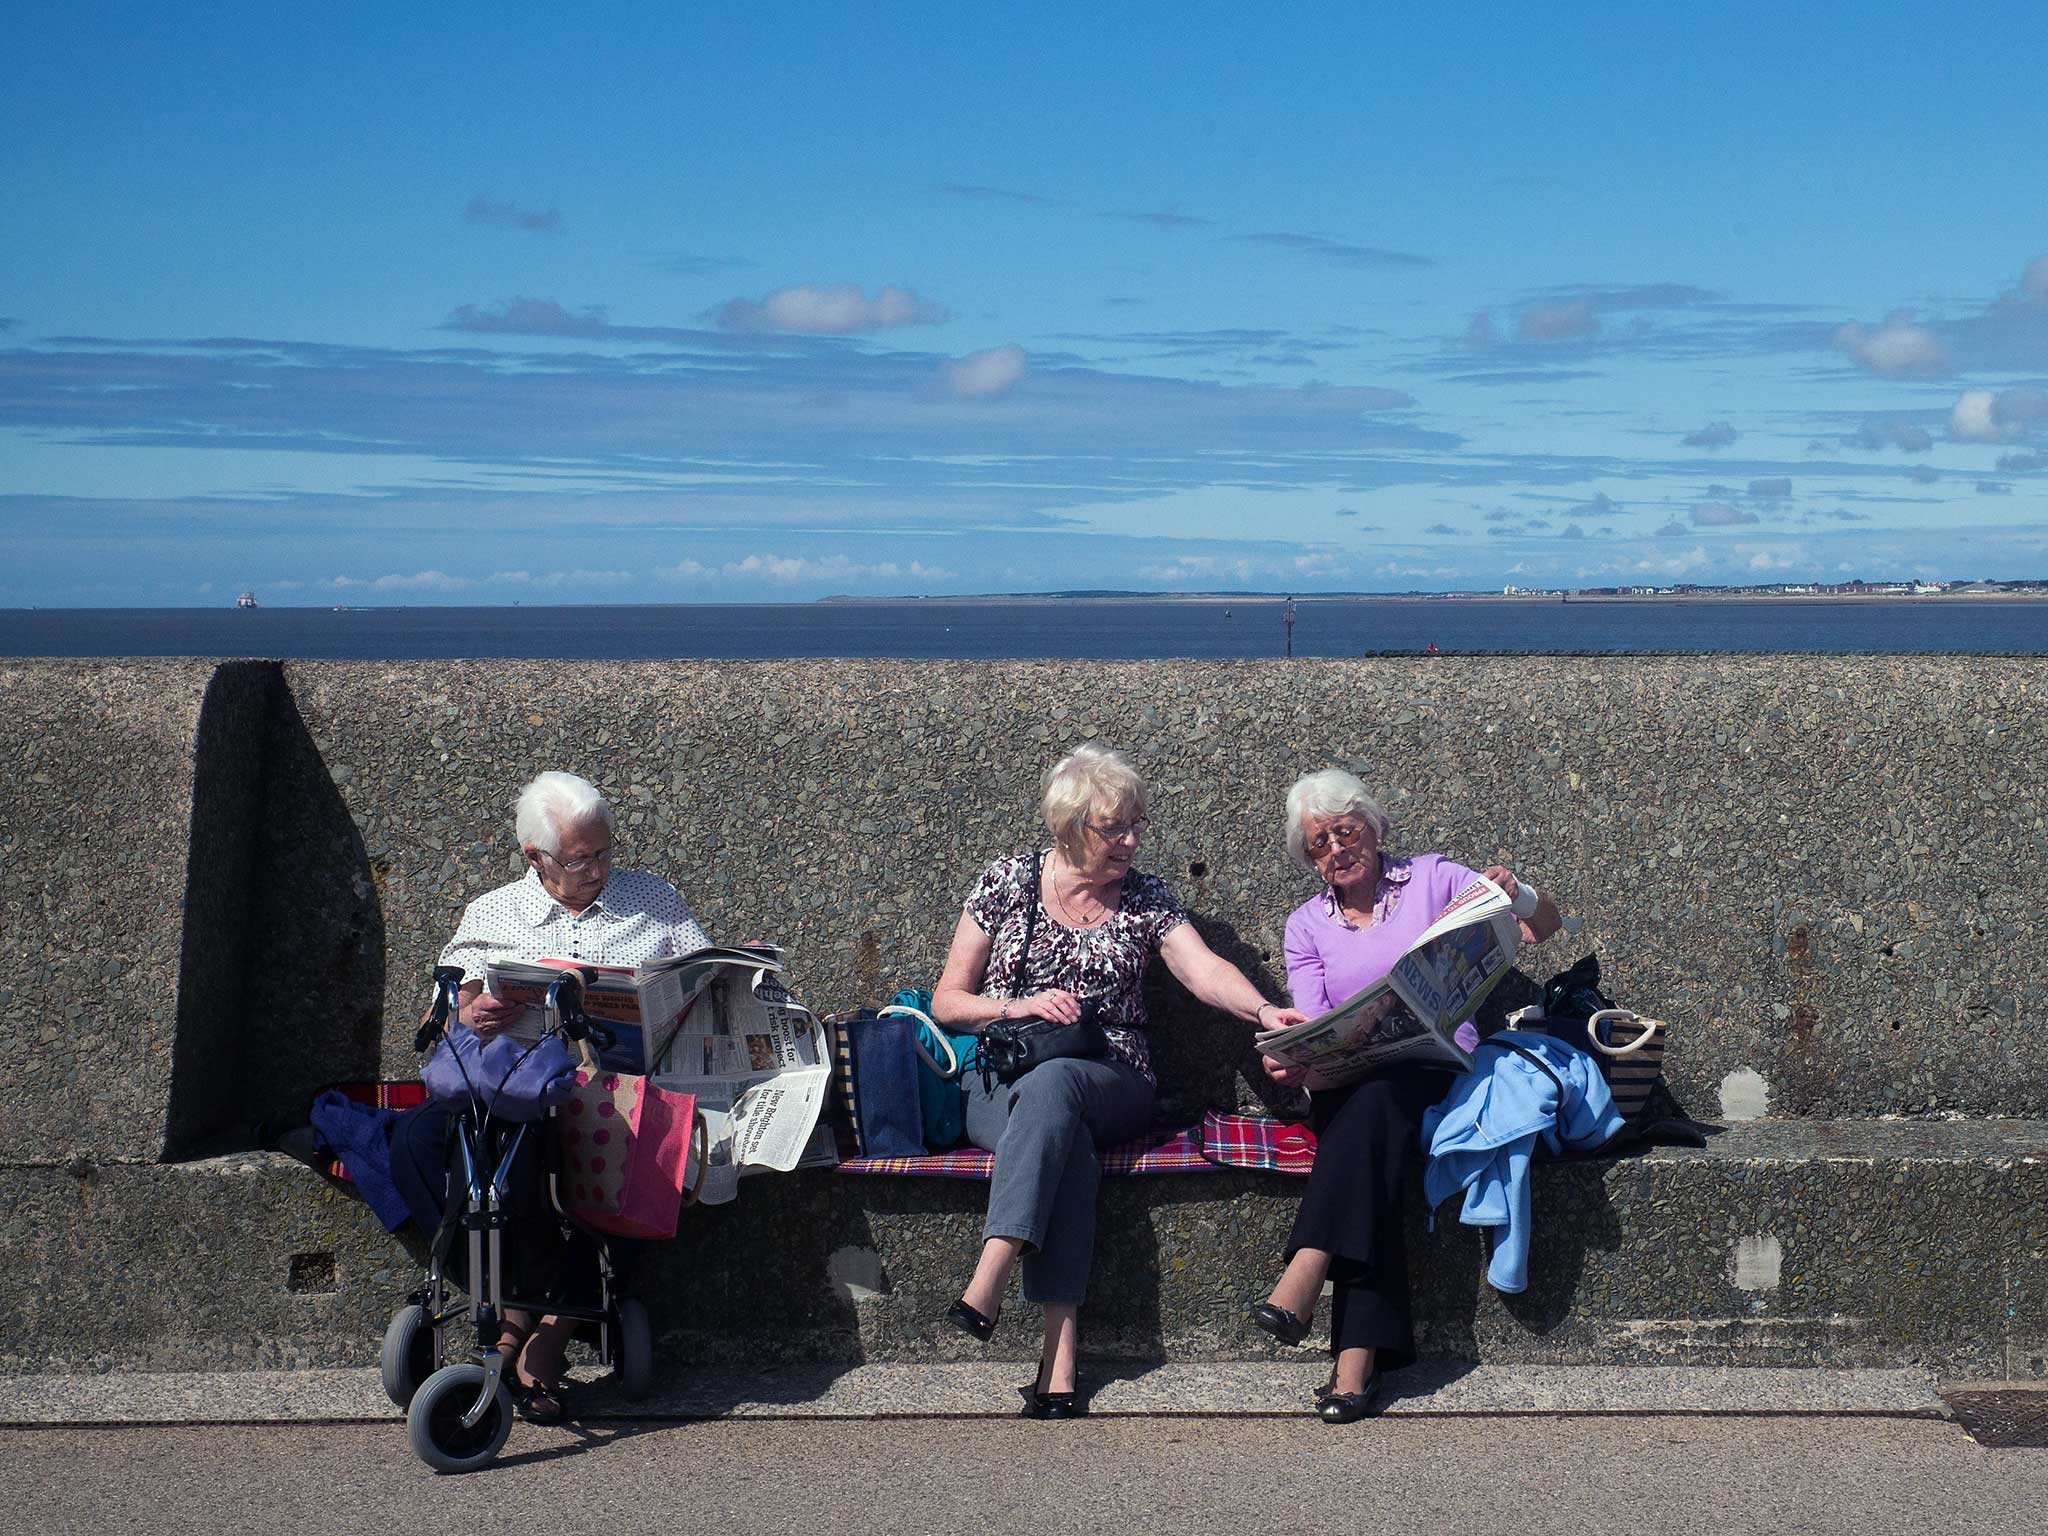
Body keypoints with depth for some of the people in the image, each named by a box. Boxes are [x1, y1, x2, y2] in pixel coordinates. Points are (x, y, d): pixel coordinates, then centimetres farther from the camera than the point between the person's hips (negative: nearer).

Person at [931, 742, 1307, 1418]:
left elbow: (1205, 969, -6)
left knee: (1049, 1086, -37)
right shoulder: (1008, 882, 8)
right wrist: (1019, 1007, -10)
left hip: (1110, 1084, 1)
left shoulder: (1145, 899, 12)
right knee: (1065, 1144, -36)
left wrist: (1263, 1010, -27)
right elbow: (946, 1002, 9)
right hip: (999, 1083, 0)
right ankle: (1060, 1359, -46)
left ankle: (986, 1285, -49)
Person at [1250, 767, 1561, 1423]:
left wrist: (1519, 895, -12)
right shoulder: (1307, 924, 19)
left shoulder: (1433, 878, 13)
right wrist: (1291, 1062, -17)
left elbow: (1545, 927, 11)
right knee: (1369, 1103, -36)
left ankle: (1304, 1278, -52)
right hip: (1344, 1086, 1)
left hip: (1438, 1069, -1)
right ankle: (1359, 1353, -47)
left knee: (1378, 1096, -37)